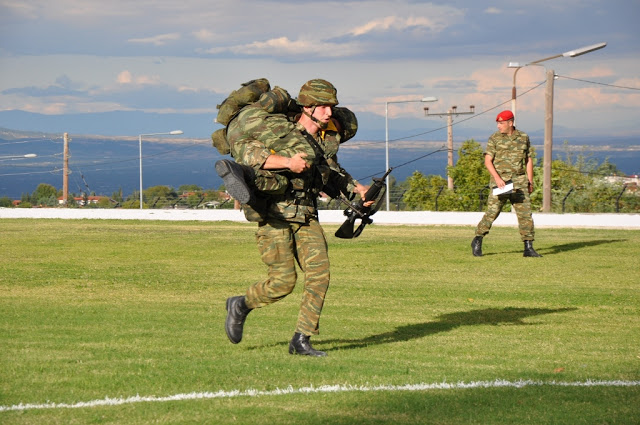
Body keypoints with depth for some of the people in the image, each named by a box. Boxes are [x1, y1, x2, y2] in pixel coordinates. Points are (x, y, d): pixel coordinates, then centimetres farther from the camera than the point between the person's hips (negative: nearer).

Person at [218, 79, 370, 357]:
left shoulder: (327, 142, 13)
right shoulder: (279, 129, -9)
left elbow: (333, 173, 32)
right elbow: (241, 148, -20)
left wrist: (357, 188, 13)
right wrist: (286, 162, -27)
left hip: (306, 217, 6)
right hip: (274, 216, -6)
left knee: (319, 274, -8)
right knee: (283, 281, -9)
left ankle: (301, 341, 0)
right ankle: (241, 305, 20)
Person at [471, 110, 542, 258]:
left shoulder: (524, 138, 11)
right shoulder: (494, 138, 2)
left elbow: (529, 160, 16)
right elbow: (488, 161, -4)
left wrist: (530, 181, 9)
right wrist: (497, 178, -17)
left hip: (519, 182, 2)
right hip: (500, 182, -2)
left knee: (525, 214, -3)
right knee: (492, 212, -5)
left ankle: (528, 248, 0)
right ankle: (477, 241, 11)